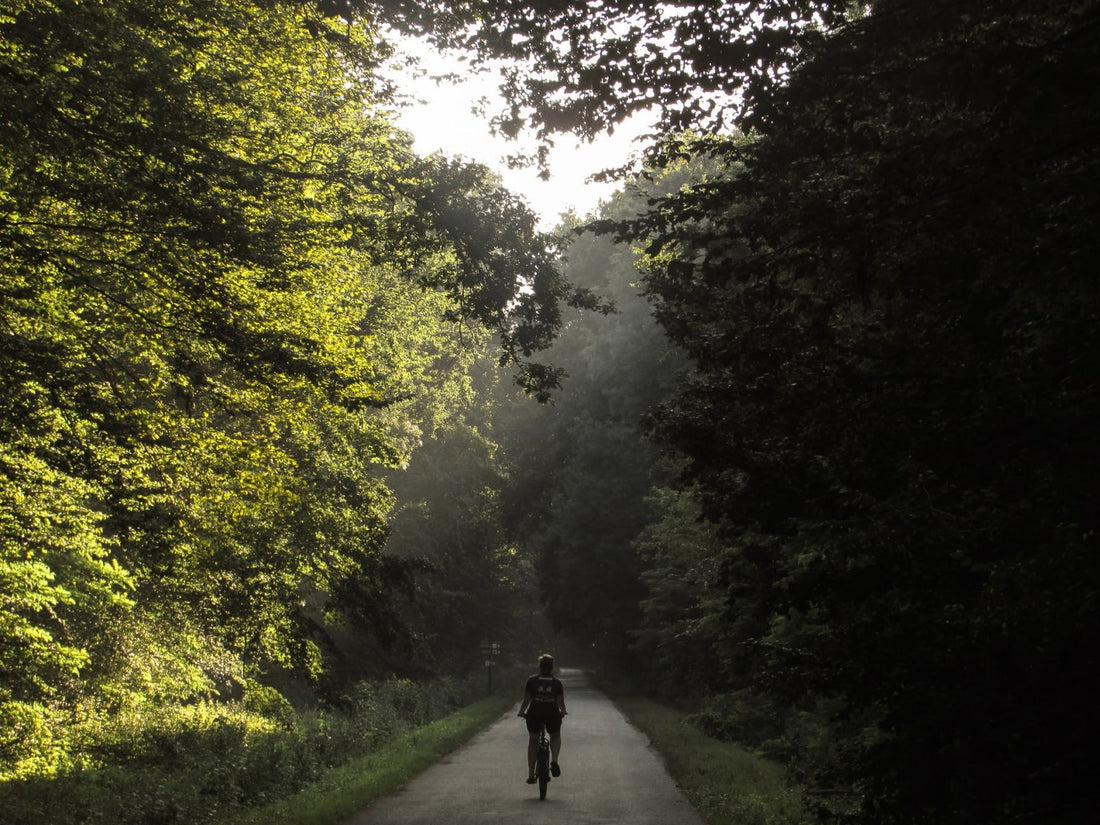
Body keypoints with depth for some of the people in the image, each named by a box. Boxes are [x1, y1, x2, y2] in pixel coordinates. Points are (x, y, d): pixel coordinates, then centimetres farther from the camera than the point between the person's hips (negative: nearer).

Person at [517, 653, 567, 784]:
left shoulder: (532, 680, 0)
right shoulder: (557, 682, 2)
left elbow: (526, 700, -1)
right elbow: (561, 703, 2)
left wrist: (521, 712, 16)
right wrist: (562, 712, 22)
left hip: (534, 715, 0)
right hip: (552, 715, 0)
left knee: (533, 741, 17)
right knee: (555, 737, 26)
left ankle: (531, 774, 16)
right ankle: (554, 761, 1)